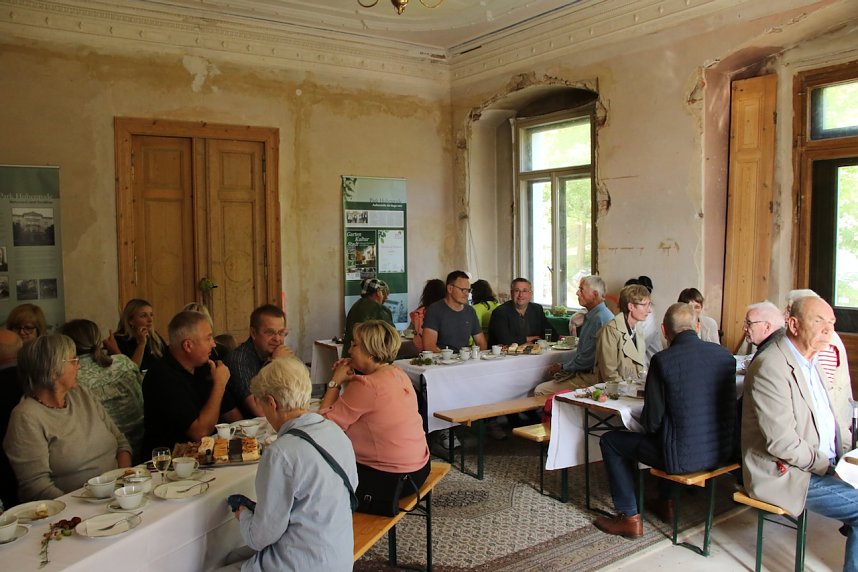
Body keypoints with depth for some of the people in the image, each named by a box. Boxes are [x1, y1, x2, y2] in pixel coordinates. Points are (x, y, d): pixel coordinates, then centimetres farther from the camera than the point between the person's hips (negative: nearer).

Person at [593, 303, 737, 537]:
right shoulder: (724, 354, -1)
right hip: (723, 451, 7)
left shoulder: (662, 360, -17)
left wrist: (644, 419, 10)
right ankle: (668, 502, 42)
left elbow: (651, 422, -13)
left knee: (610, 441, 12)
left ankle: (629, 517, 17)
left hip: (683, 456, -7)